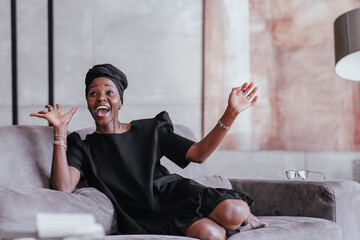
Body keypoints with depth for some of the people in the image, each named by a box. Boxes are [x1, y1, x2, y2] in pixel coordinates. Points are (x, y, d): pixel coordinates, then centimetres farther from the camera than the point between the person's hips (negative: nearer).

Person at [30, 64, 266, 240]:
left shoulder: (150, 130, 15)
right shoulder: (84, 148, 8)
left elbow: (198, 153, 6)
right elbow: (63, 187, -12)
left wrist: (231, 114, -3)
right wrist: (60, 131, -12)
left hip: (174, 193, 3)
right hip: (145, 215, -3)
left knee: (234, 212, -28)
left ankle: (243, 215, 10)